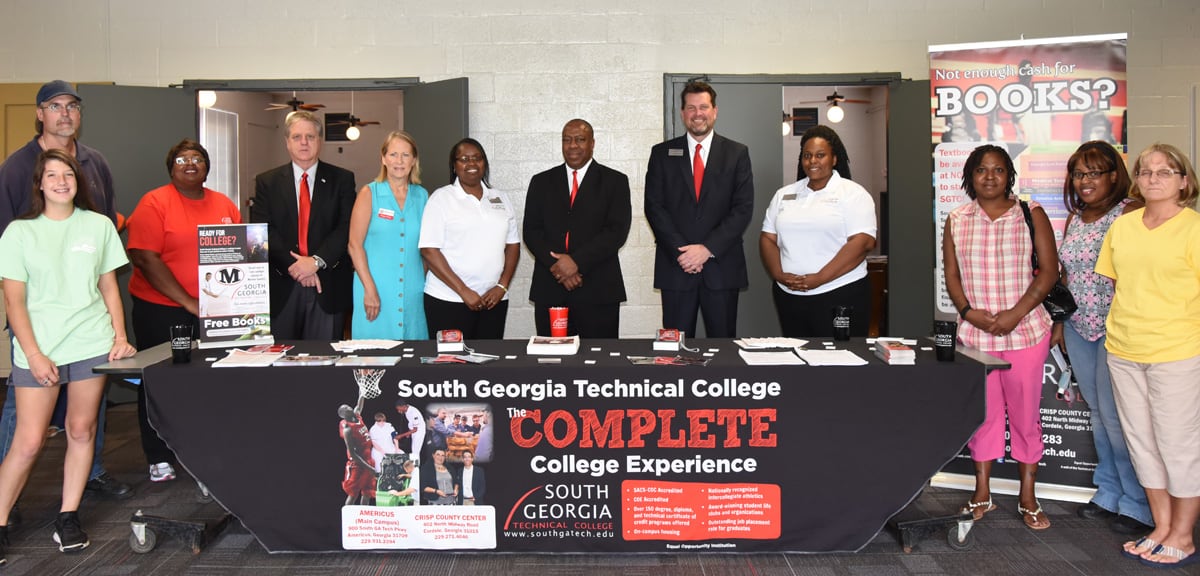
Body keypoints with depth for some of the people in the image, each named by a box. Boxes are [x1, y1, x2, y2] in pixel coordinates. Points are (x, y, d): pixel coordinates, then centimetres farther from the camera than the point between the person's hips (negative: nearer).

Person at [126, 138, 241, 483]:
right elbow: (146, 259, -13)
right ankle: (160, 459, 17)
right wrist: (189, 303, -16)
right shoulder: (155, 203, -5)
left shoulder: (225, 205, 9)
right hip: (162, 310, -3)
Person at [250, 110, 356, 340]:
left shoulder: (341, 179, 7)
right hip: (282, 287, 1)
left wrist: (317, 261, -15)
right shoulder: (267, 182, 9)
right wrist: (294, 266, -12)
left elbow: (347, 227, -3)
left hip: (328, 286, 0)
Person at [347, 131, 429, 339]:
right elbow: (355, 245, -4)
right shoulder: (369, 194, 1)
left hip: (413, 292, 3)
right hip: (375, 291, -3)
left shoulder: (422, 196, 10)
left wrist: (425, 281, 3)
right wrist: (370, 290, -11)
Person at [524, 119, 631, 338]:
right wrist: (556, 265, -10)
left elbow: (617, 230, -5)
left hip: (598, 290, -2)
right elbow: (531, 231, 6)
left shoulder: (615, 181, 6)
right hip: (549, 291, 2)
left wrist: (577, 261, -13)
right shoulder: (541, 182, 14)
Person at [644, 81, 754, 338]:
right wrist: (680, 251, -11)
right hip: (676, 267, 0)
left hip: (722, 265, 0)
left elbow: (743, 208, -1)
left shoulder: (737, 153, 7)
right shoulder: (662, 153, 8)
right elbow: (654, 206, 1)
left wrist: (708, 248, -11)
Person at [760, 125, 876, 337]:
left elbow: (863, 241, -11)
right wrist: (779, 275, -8)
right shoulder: (784, 194, 14)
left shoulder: (853, 193, 0)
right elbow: (768, 238, 11)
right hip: (788, 296, 4)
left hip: (840, 296, -4)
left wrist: (819, 278, -17)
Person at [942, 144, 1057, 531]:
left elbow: (1049, 271, -4)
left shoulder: (1030, 215, 0)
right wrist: (969, 311, -10)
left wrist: (1015, 314, -14)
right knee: (982, 412, 9)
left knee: (1025, 412, 5)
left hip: (1024, 331, -2)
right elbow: (951, 275, 7)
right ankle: (982, 494, 22)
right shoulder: (957, 221, 7)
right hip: (975, 333, 2)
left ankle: (1028, 499, 17)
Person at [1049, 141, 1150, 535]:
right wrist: (1060, 322, 17)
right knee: (1098, 412, 13)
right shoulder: (1075, 218, 13)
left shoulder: (1130, 213, -10)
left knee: (1115, 414, -5)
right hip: (1079, 328, 7)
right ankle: (1108, 494, 24)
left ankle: (1137, 503, 9)